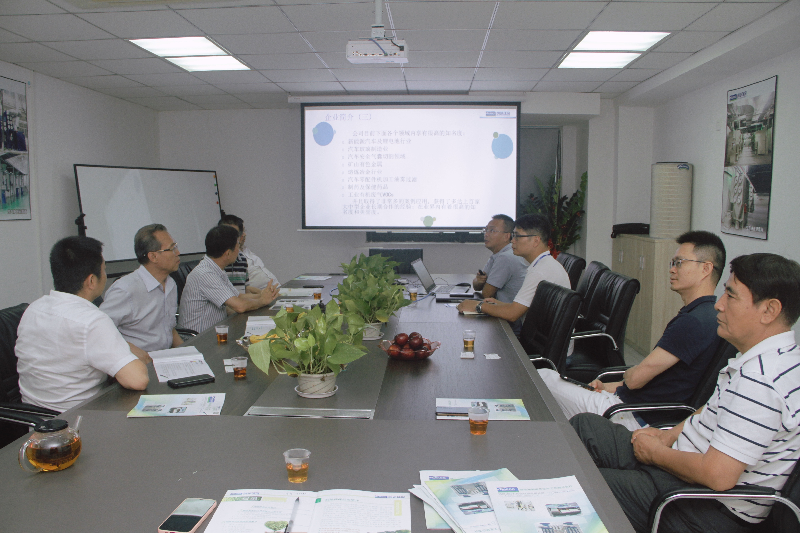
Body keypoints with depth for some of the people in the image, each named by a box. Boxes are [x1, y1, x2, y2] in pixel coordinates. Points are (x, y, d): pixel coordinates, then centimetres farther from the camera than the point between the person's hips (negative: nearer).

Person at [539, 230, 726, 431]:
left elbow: (636, 377, -21)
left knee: (543, 379, -8)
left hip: (637, 418, -10)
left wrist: (626, 374, 3)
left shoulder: (694, 322, -23)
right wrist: (612, 386, 12)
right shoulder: (702, 314, 12)